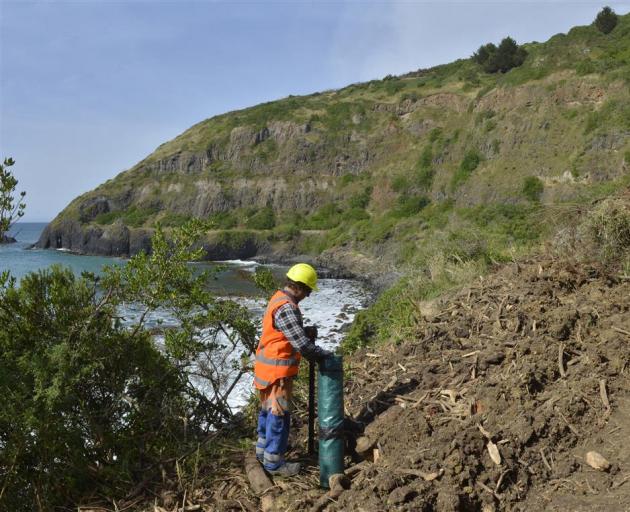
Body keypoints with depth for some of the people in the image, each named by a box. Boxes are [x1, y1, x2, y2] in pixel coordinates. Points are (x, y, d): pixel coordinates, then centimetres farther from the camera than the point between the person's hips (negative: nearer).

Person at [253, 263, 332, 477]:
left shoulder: (278, 298, 8)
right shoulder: (286, 308, -25)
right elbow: (302, 344, -25)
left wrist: (306, 331, 0)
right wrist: (325, 354, -11)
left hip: (267, 366, 10)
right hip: (277, 370, -10)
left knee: (268, 409, 22)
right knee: (279, 414, 2)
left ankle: (263, 448, 38)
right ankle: (273, 461, 13)